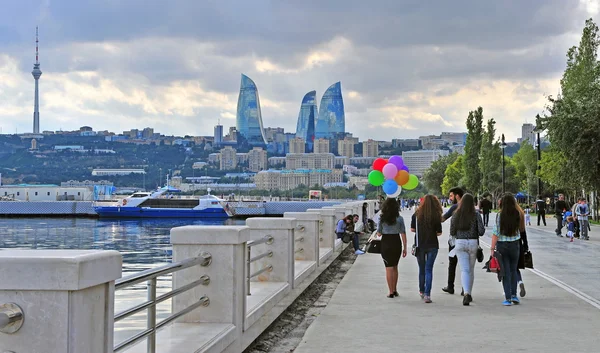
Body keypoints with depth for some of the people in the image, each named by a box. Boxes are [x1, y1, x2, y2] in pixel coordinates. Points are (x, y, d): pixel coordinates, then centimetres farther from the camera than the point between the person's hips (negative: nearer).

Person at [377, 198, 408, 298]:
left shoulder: (382, 219, -6)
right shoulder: (399, 218, -4)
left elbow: (379, 233, -2)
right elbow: (403, 234, -4)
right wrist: (404, 248, 1)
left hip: (385, 243, -1)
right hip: (396, 242, 2)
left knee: (389, 268, 5)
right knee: (395, 267, 18)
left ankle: (391, 292, 3)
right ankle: (395, 290, 22)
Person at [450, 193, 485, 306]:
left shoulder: (456, 215, -2)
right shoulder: (476, 215, -5)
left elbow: (452, 232, 2)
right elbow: (481, 231, -8)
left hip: (460, 243, 0)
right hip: (473, 243, 0)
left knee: (464, 270, -3)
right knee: (471, 269, 15)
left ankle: (466, 293, -23)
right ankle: (469, 294, 24)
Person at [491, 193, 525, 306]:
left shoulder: (500, 216, -12)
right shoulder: (518, 215, -6)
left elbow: (495, 234, -11)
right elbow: (522, 229, 7)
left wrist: (492, 248, -4)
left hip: (502, 245, -2)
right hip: (515, 244, 2)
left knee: (506, 272, 5)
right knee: (513, 270, 19)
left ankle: (508, 298, 4)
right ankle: (514, 295, 14)